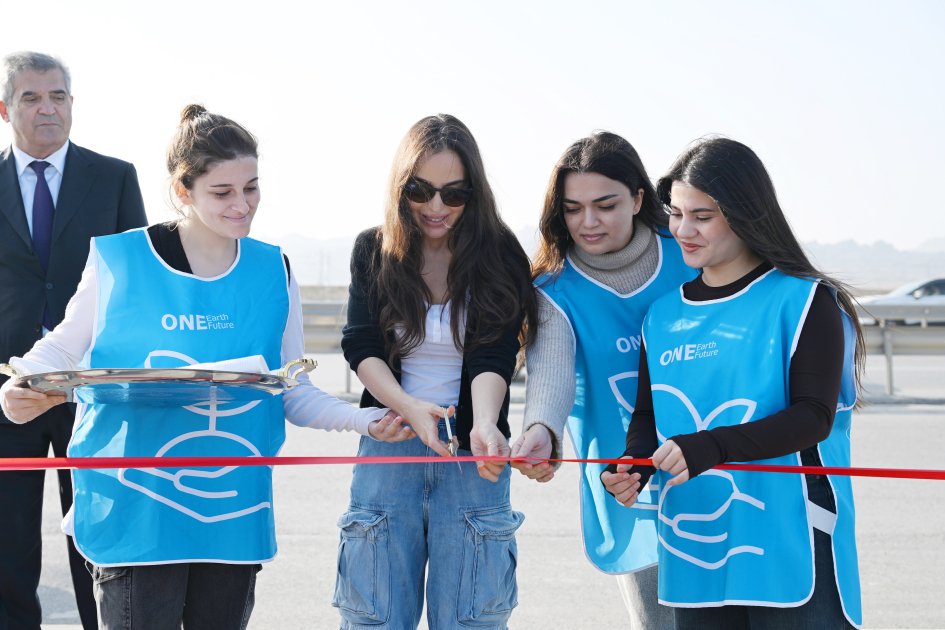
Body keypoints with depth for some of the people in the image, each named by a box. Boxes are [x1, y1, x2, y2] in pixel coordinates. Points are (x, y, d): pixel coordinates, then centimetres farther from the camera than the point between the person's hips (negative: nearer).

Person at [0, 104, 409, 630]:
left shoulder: (273, 271, 7)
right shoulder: (119, 260, -3)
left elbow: (295, 393, 10)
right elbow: (64, 349, 9)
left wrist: (368, 420, -6)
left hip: (234, 516, 3)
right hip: (137, 512, -3)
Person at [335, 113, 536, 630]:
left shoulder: (501, 258, -1)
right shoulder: (374, 251, 4)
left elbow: (493, 358, -10)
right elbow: (361, 347, -2)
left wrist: (484, 424, -31)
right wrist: (410, 407, -21)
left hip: (471, 452, -1)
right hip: (388, 448, 1)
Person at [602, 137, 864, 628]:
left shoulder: (803, 301, -4)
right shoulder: (663, 315, 11)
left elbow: (814, 417, -12)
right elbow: (647, 414, 15)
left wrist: (711, 446, -25)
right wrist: (631, 467, -8)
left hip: (787, 549, -5)